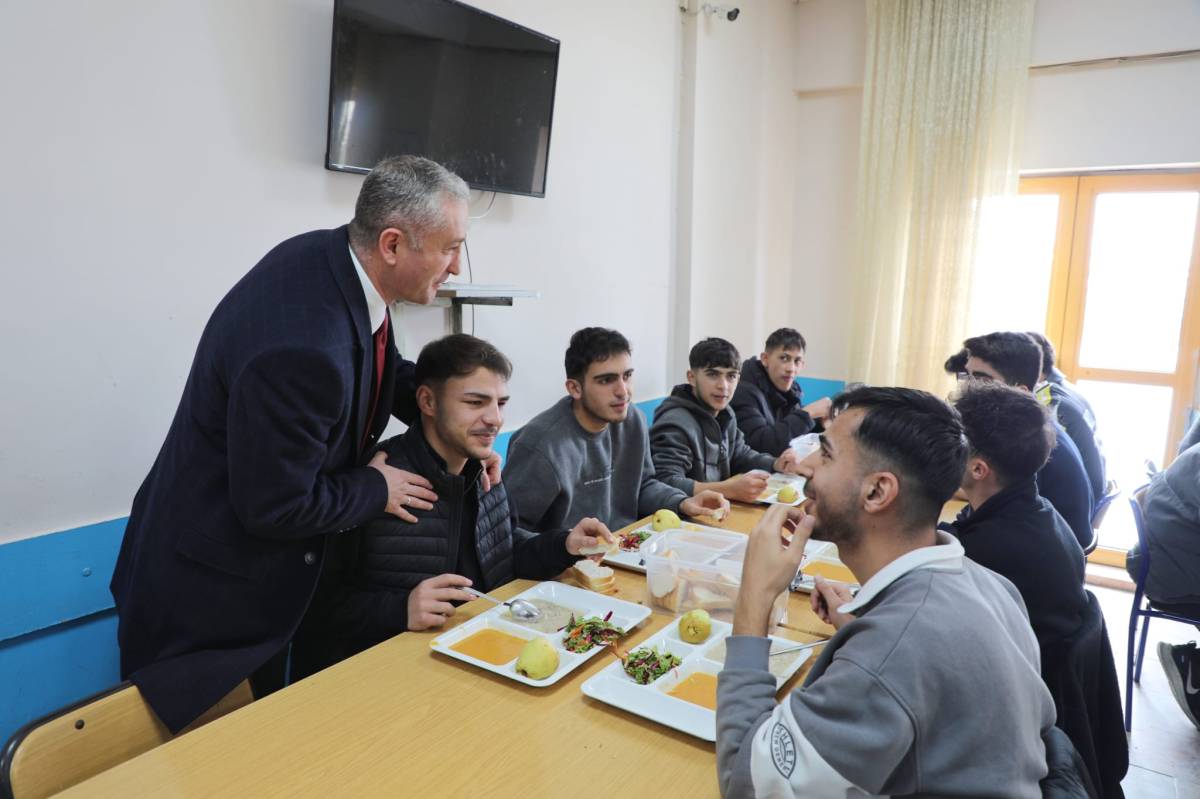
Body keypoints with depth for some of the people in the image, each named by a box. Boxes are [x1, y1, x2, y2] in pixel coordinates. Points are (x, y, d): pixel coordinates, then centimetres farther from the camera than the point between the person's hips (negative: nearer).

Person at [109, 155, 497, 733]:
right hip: (211, 596, -8)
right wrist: (376, 489, -12)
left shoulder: (334, 256, -8)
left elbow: (387, 371, 10)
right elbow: (275, 507, -28)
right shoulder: (303, 347, -37)